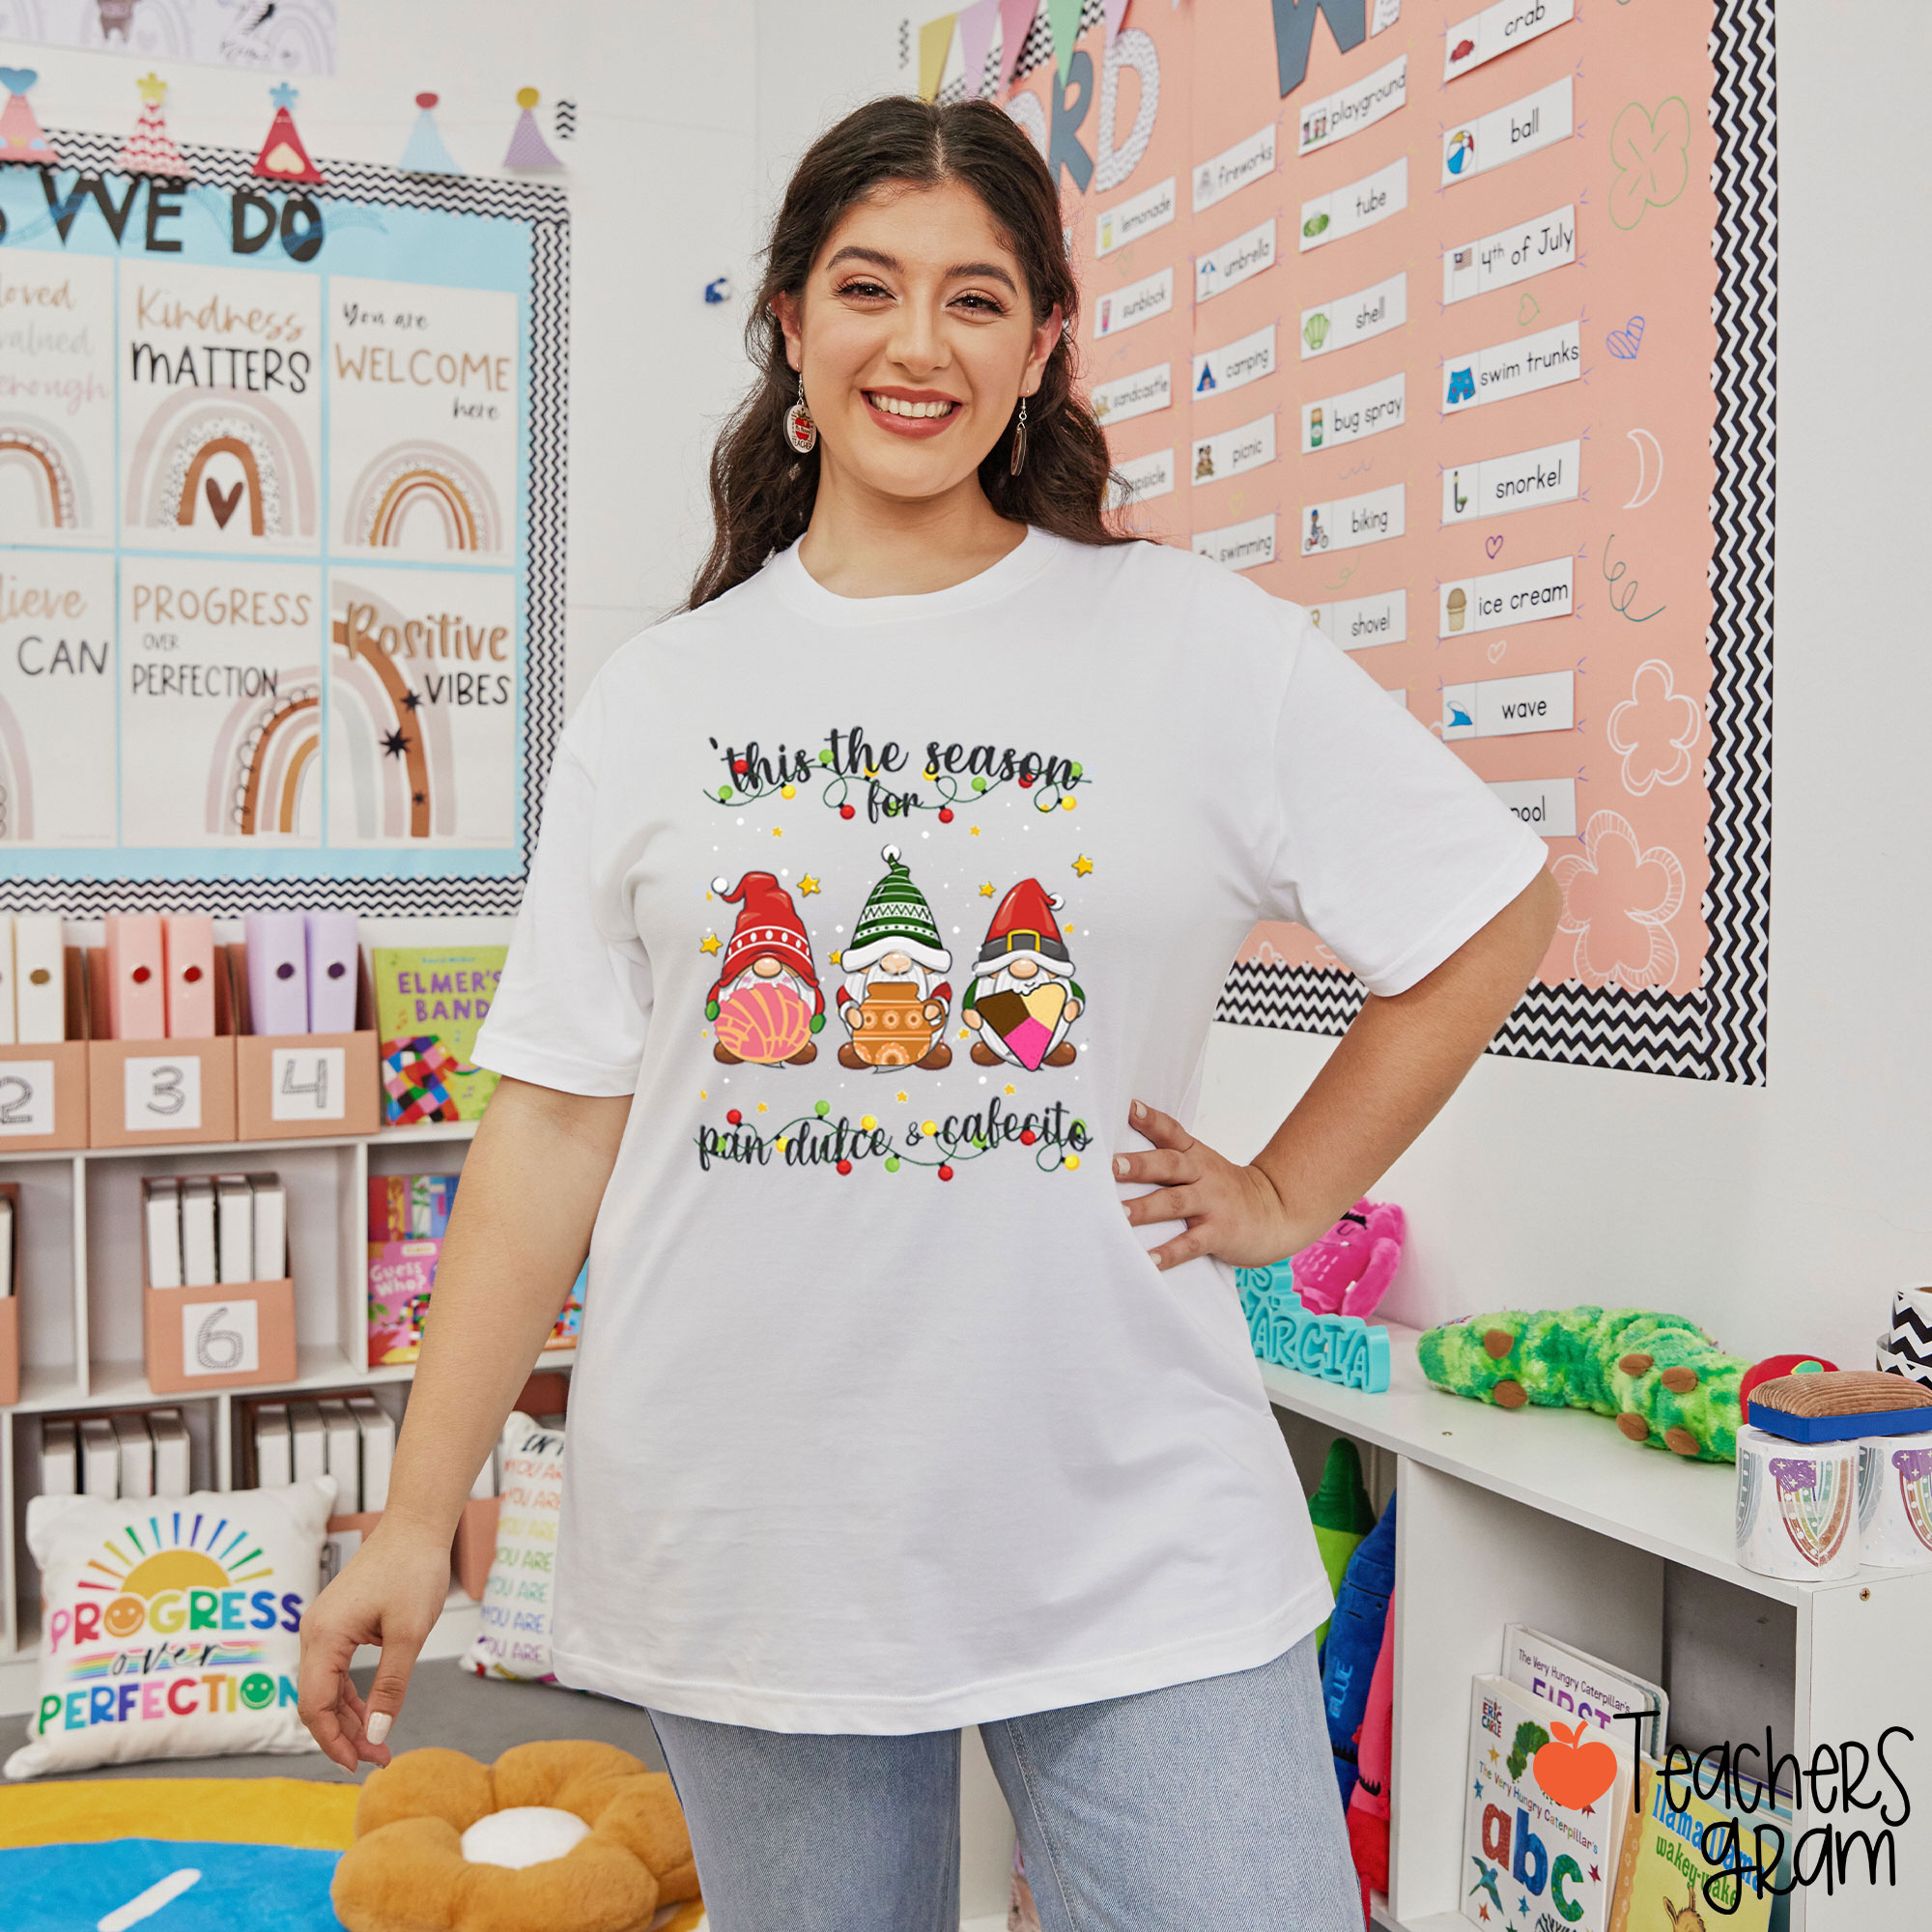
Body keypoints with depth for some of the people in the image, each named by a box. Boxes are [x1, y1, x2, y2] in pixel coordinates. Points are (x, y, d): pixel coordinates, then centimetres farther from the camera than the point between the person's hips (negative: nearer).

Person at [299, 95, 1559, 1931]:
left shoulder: (1199, 645, 0)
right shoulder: (659, 696, 5)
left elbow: (1494, 908, 8)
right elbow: (556, 1115, 4)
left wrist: (1285, 1193, 2)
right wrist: (418, 1517, 2)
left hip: (1132, 1538, -1)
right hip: (744, 1549, 2)